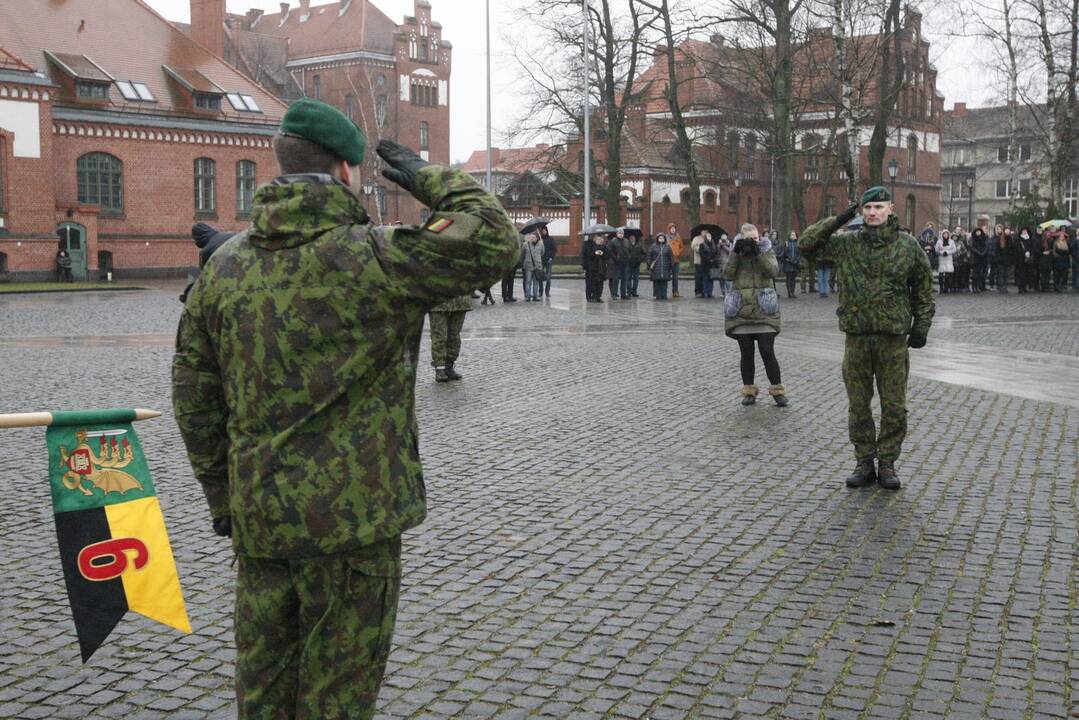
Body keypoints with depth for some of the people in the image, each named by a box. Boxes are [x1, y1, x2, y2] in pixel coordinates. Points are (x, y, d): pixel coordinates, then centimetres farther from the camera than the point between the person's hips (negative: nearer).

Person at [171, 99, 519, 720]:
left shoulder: (227, 264, 3)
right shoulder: (368, 259, -15)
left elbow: (194, 392, 8)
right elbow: (495, 243, -15)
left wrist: (221, 495, 17)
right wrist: (430, 178, 0)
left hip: (256, 516, 6)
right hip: (352, 516, -6)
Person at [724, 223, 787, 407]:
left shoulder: (767, 251, 5)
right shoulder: (737, 253, 8)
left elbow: (772, 271, -13)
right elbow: (729, 274, -7)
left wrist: (758, 252, -20)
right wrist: (736, 253, -16)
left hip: (764, 311, -1)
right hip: (741, 311, 2)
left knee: (767, 352, -5)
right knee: (746, 354, 5)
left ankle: (777, 391, 3)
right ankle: (749, 391, 14)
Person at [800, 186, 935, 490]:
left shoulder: (907, 246, 2)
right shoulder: (846, 243, 4)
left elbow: (924, 289, 8)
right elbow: (806, 244, 2)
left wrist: (921, 327, 3)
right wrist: (838, 221, -4)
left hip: (893, 339, -1)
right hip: (857, 337, 1)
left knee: (894, 406, 4)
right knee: (858, 405, 7)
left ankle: (887, 464, 16)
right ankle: (864, 462, 18)